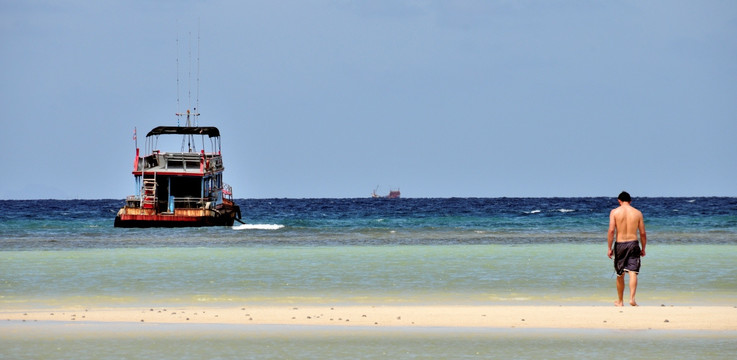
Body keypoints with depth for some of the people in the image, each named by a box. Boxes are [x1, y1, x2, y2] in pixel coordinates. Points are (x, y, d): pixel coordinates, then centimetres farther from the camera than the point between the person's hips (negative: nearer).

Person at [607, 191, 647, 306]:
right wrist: (643, 249, 14)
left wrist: (609, 248, -5)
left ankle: (620, 301, 22)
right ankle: (632, 298, -22)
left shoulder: (615, 212, -2)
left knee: (620, 275, 12)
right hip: (633, 244, 0)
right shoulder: (637, 213, 4)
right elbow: (642, 233, 4)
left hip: (619, 245, 0)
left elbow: (611, 230, -10)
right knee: (633, 273, -5)